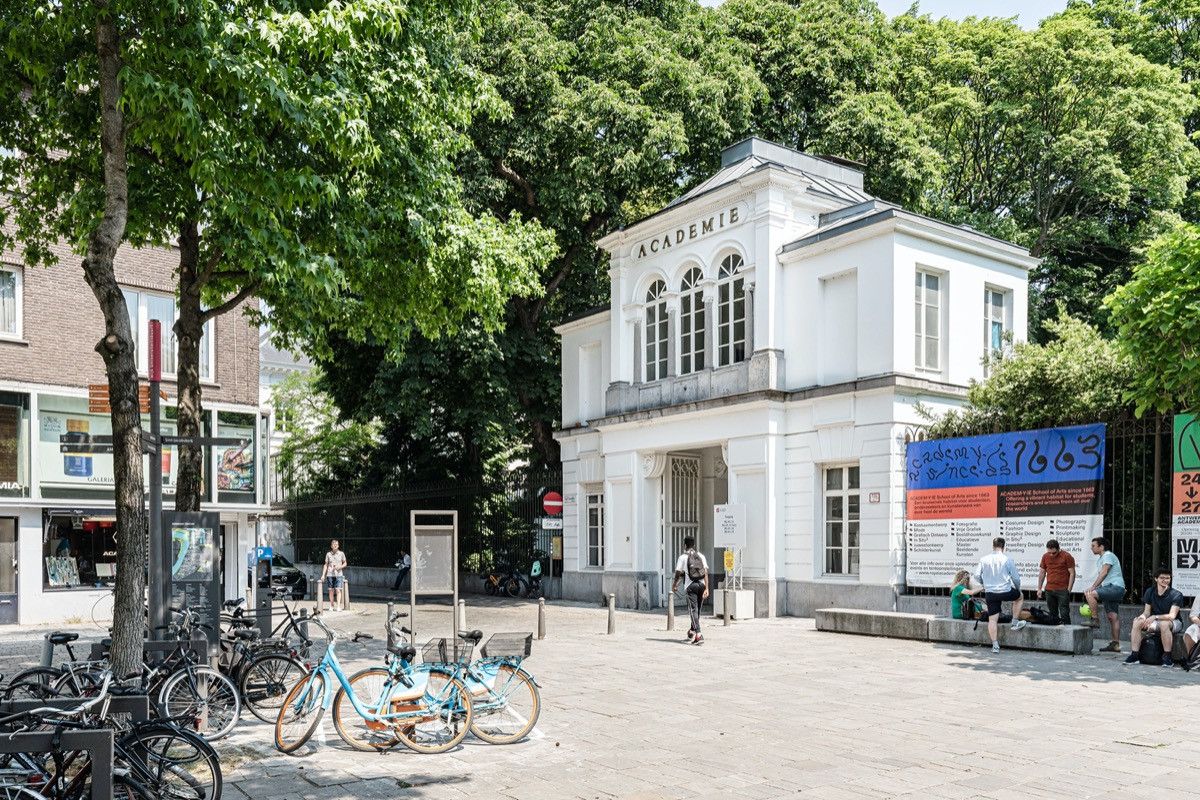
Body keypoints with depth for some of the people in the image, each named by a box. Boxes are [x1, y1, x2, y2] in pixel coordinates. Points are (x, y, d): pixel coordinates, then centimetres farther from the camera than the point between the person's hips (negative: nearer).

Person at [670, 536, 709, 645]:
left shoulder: (683, 557, 0)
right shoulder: (701, 556, 9)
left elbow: (678, 574, 1)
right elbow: (706, 573, 0)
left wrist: (674, 586, 16)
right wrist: (706, 588, -2)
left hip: (691, 585, -4)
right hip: (701, 584, 4)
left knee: (693, 610, -5)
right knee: (697, 609, 17)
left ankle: (698, 635, -17)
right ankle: (692, 631, 34)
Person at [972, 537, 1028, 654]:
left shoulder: (984, 559, 0)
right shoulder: (1007, 559, -6)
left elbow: (977, 575, -2)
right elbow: (1015, 577, -2)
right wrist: (1018, 588, 19)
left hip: (990, 593, 2)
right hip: (1006, 592, -2)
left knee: (992, 619, 6)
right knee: (1019, 596, 31)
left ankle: (995, 645, 3)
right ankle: (1015, 622, 32)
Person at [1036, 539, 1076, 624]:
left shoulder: (1067, 556, -6)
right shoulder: (1045, 556, 8)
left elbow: (1072, 573, -5)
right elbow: (1042, 573, 15)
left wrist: (1069, 590, -10)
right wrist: (1039, 589, 12)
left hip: (1063, 590, -5)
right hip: (1049, 590, 5)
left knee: (1064, 614, -7)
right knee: (1052, 613, 9)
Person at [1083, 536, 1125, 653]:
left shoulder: (1108, 556, -8)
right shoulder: (1100, 558, 23)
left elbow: (1104, 573, -18)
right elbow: (1101, 576, 23)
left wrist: (1092, 587, -21)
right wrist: (1093, 588, 12)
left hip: (1115, 587, -10)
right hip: (1110, 588, 10)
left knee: (1089, 594, -26)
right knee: (1113, 617, 7)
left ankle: (1094, 619, -17)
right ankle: (1115, 644, 8)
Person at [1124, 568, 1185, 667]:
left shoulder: (1176, 595, -13)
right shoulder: (1150, 592, 2)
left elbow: (1172, 616, -23)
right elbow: (1147, 611, 3)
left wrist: (1155, 617, -38)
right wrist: (1143, 616, -22)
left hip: (1174, 623, -5)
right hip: (1156, 622, 5)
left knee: (1164, 623, -38)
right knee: (1137, 622, -20)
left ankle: (1167, 657, -31)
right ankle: (1134, 655, -21)